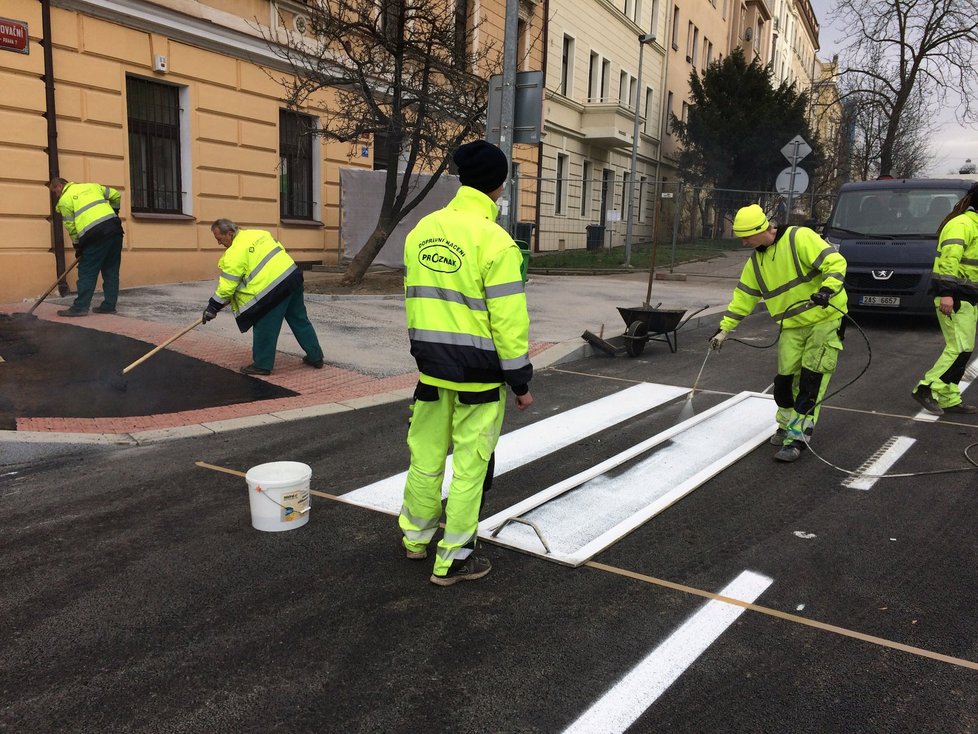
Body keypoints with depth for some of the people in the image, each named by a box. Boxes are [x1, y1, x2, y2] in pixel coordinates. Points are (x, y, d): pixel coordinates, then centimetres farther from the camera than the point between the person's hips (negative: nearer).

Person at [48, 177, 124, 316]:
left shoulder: (64, 199, 7)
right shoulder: (91, 186, 23)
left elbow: (71, 227, 6)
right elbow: (116, 195, 25)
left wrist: (77, 246, 17)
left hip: (96, 234, -6)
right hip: (115, 229, 6)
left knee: (87, 272, 1)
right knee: (111, 271, 11)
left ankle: (80, 307, 3)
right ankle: (109, 305, 14)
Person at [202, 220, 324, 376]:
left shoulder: (234, 253, -9)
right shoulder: (258, 233, 14)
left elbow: (227, 286, -8)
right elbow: (281, 250, 22)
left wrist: (213, 307, 1)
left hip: (273, 288, -9)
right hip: (293, 275, 9)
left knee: (264, 327, 4)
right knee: (300, 320, 17)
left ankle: (262, 364, 13)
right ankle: (315, 357, 24)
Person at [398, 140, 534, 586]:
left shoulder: (422, 230, 5)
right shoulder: (494, 241, -16)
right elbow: (508, 320, -16)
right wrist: (521, 381, -7)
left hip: (432, 366, 6)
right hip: (478, 373, -6)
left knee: (426, 454, 19)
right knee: (470, 465, 6)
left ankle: (415, 536, 36)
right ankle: (452, 561, 17)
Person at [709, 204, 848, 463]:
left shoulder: (800, 238, -15)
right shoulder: (756, 262, 7)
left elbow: (835, 262, -18)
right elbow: (742, 298, 13)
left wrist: (827, 289, -34)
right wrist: (724, 329, 11)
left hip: (824, 319, -6)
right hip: (792, 325, 6)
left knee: (811, 379, -7)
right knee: (785, 378, 3)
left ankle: (797, 436, -1)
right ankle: (787, 424, 27)